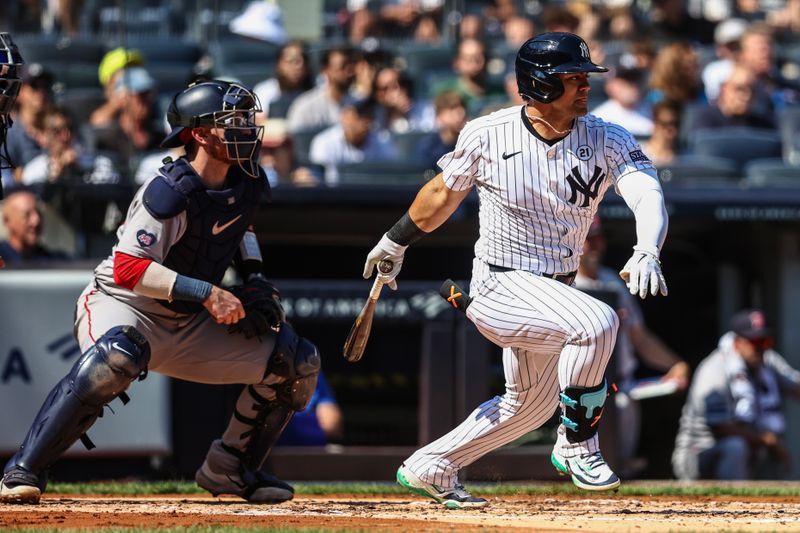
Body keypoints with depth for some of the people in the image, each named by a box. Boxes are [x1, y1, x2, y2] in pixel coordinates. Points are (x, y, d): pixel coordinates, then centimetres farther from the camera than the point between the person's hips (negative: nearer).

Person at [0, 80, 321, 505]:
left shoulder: (249, 185, 1)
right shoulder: (171, 191, -24)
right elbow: (128, 268, -29)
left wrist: (254, 279, 7)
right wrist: (206, 292, -32)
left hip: (187, 325, 8)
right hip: (120, 306, -8)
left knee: (298, 362, 2)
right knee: (117, 356, -43)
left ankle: (230, 469, 16)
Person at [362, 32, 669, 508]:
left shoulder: (609, 142, -9)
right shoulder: (487, 135, -12)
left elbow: (648, 196, -25)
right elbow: (446, 191, 7)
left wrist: (647, 254, -45)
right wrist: (397, 241, 19)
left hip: (554, 290, 6)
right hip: (500, 286, -6)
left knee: (532, 402, 20)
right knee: (596, 322, -29)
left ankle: (429, 469, 38)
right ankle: (578, 445, -11)